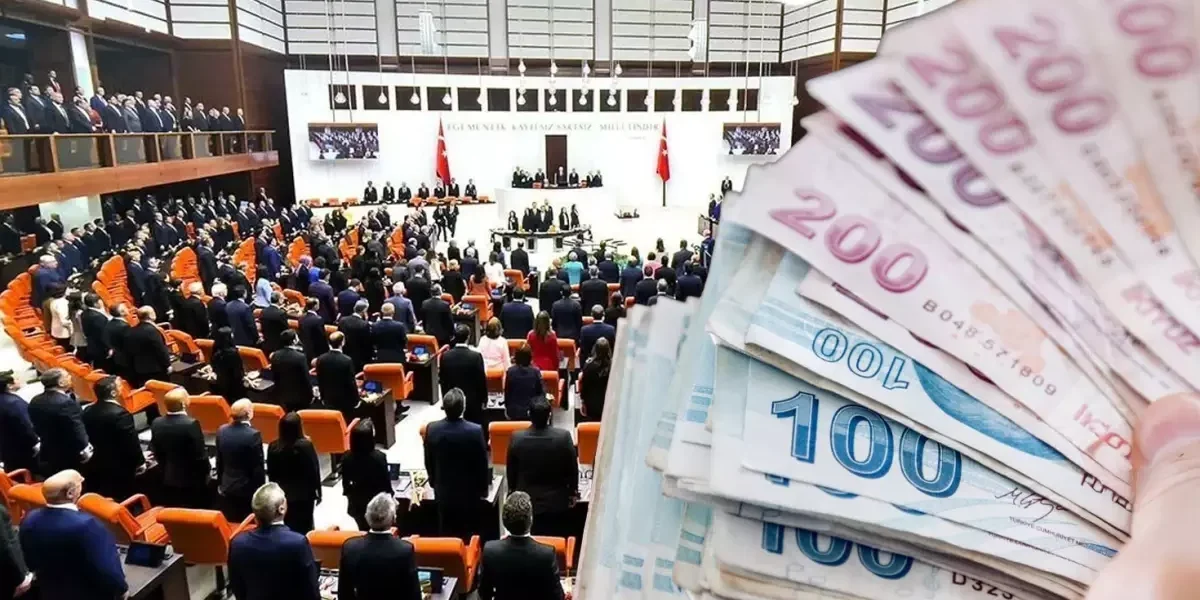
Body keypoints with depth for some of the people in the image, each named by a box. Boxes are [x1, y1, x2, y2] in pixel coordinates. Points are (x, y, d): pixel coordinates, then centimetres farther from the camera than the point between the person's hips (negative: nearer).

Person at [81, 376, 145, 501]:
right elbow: (131, 442, -18)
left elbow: (88, 438, 11)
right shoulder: (120, 413, -23)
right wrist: (140, 461, -4)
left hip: (94, 466, 8)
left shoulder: (88, 411, 1)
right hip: (119, 468, -7)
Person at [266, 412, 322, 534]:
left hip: (283, 494, 4)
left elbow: (271, 473, 1)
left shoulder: (273, 447, -8)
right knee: (305, 528, 9)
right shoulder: (306, 445, -20)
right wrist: (317, 492, -1)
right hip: (304, 495, -3)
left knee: (289, 527, 17)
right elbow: (314, 470, -13)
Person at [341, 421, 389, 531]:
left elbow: (345, 483, -3)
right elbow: (386, 481, -15)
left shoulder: (346, 458, -16)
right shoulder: (379, 457, -26)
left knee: (364, 531, 23)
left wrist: (348, 494, 15)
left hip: (357, 503, 3)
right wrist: (390, 496, 2)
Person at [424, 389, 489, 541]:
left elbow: (428, 461, 0)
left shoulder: (432, 429, -14)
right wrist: (483, 488, 4)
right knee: (467, 534, 12)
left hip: (443, 491, 2)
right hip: (469, 491, -2)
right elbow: (482, 463, -11)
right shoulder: (476, 431, -22)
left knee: (446, 533, 16)